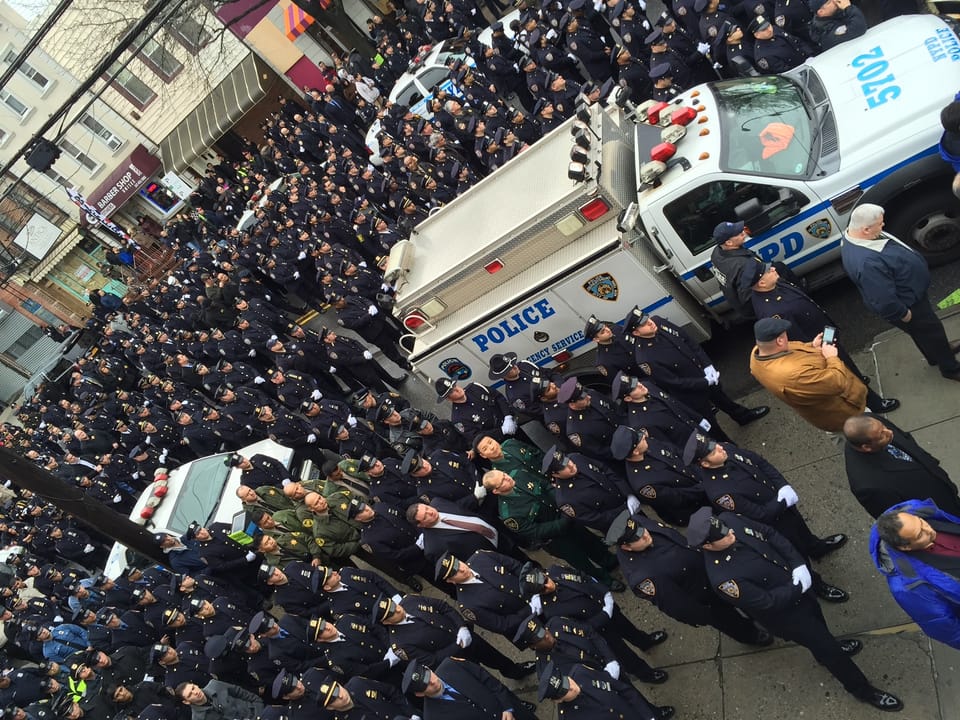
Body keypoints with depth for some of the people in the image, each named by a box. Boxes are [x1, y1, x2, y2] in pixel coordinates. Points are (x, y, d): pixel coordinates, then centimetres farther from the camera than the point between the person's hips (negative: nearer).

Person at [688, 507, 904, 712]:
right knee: (829, 650, 14)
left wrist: (798, 565, -17)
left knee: (818, 621, 34)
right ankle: (863, 690, 43)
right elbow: (767, 602, -29)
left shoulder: (728, 520, -24)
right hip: (785, 612, -6)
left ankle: (828, 648, 67)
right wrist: (798, 587, -19)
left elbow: (770, 534, -9)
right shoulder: (722, 578, -41)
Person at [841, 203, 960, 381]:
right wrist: (903, 313, -19)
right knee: (932, 330, 16)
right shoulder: (867, 263, -44)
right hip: (908, 304, -8)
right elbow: (884, 302, -36)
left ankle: (940, 349, 58)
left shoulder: (854, 235, -13)